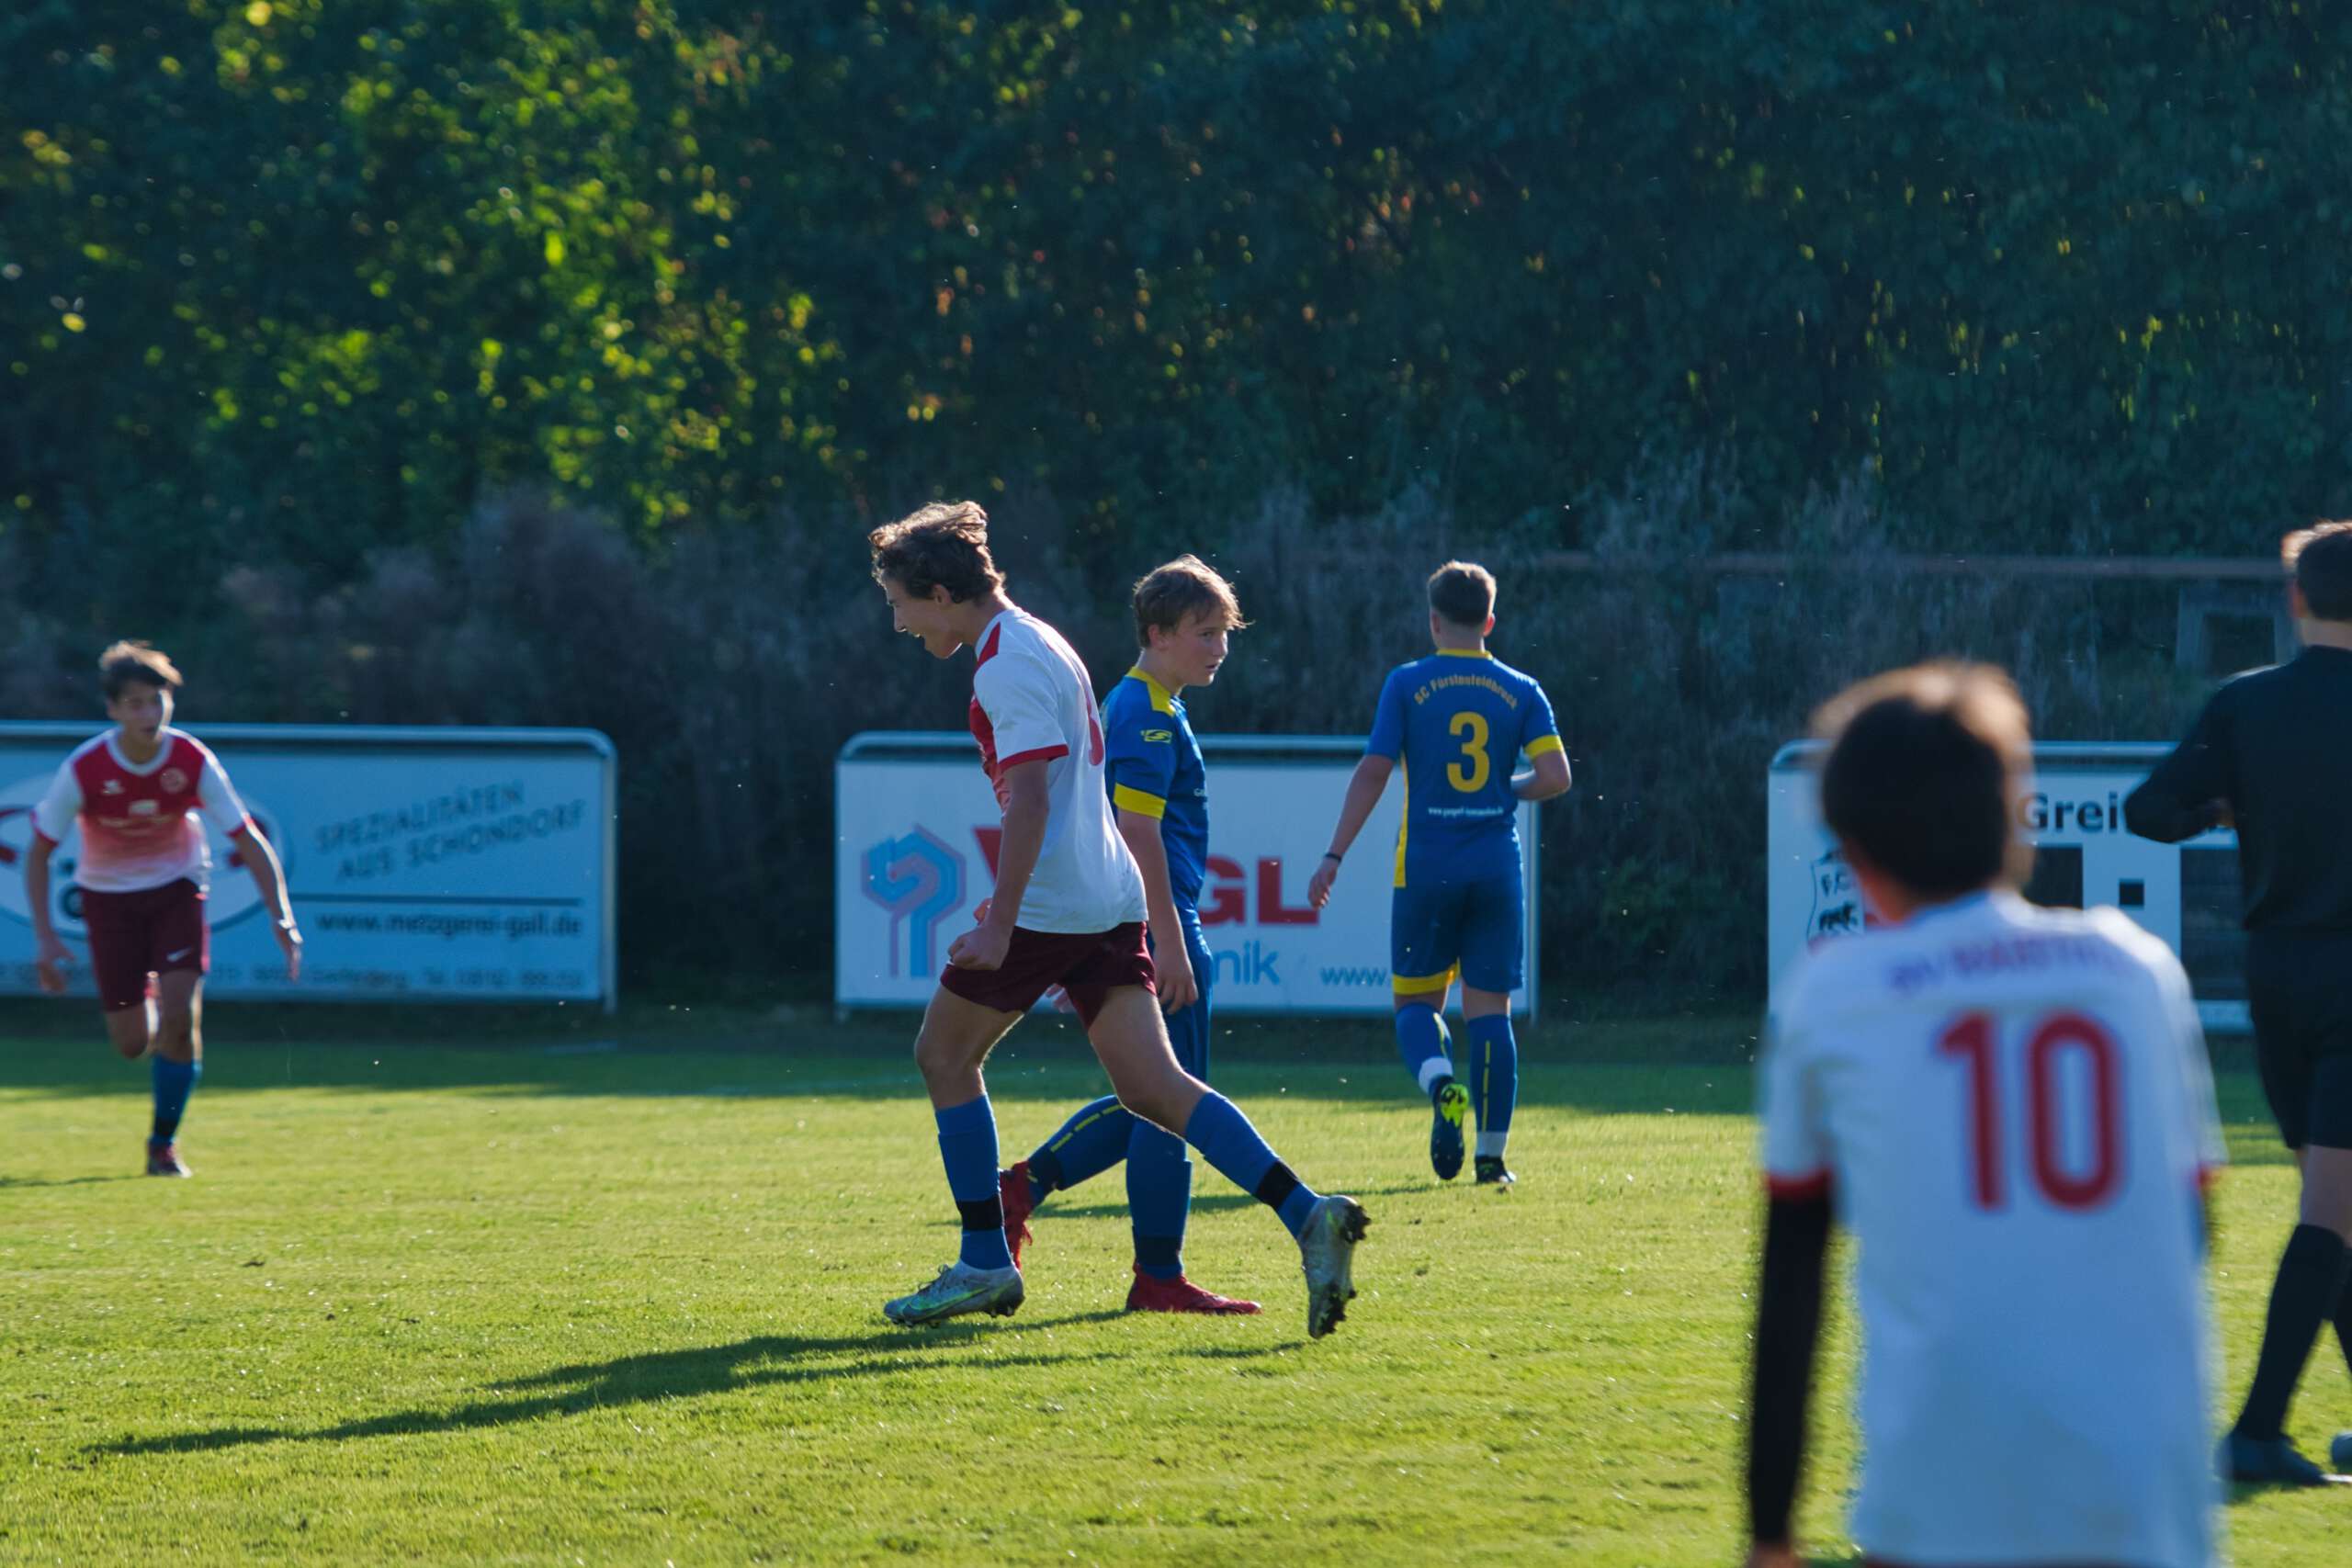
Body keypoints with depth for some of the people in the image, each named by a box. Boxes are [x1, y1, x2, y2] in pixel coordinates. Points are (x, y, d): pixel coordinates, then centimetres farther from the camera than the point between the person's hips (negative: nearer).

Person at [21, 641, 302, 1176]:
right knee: (133, 1044, -2)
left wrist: (280, 916, -24)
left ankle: (164, 1144, 0)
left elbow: (249, 841, -13)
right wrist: (45, 937, -16)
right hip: (109, 895, 0)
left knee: (180, 1018, -18)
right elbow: (39, 852, -10)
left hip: (176, 889, 0)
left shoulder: (193, 762, -19)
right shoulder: (84, 770, -22)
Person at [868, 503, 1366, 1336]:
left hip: (1046, 904, -9)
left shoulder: (1008, 665, -11)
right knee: (1152, 1086, 0)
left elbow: (1029, 798, -20)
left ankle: (985, 1263, 10)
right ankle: (1307, 1214, -16)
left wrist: (998, 927, -25)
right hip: (1106, 900, 9)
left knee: (944, 1052, 7)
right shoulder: (1040, 645, 20)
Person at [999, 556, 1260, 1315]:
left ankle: (1021, 1186, 12)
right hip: (1158, 925, -10)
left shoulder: (1134, 705, 18)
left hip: (1131, 930, 10)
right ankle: (1158, 1276, -1)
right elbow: (1138, 831, -21)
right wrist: (1170, 942, -23)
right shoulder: (1148, 714, -14)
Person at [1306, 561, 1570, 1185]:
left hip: (1425, 868, -1)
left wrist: (1334, 856, -3)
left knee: (1416, 1000, 11)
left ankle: (1442, 1084, -21)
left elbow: (1372, 772, -6)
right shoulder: (1520, 691, 4)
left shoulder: (1407, 684, -1)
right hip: (1496, 868, 1)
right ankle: (1491, 1154, 2)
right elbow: (1556, 776, -5)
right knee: (1489, 1007, 6)